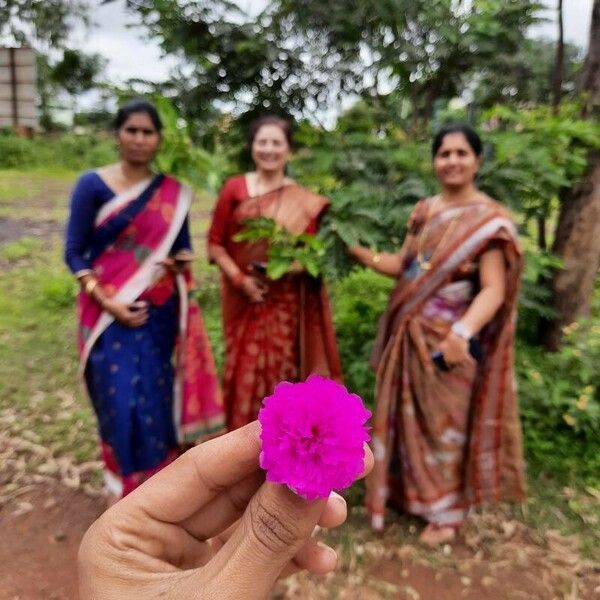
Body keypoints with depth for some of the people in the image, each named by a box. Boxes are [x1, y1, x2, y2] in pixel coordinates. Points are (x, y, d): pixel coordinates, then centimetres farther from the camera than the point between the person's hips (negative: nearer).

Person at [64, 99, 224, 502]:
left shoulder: (173, 193, 3)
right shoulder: (93, 185, -5)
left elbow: (183, 247, 11)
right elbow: (75, 253, -5)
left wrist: (182, 260, -13)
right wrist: (107, 301, -15)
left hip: (159, 312, 2)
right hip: (109, 312, -2)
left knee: (155, 399, 9)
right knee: (119, 401, 2)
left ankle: (154, 481, 32)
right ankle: (123, 484, 27)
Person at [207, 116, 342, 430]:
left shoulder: (305, 201, 3)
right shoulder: (234, 189, 1)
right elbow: (215, 243, 1)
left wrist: (296, 265, -16)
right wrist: (239, 279, -12)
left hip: (287, 303, 1)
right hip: (246, 300, 0)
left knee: (283, 371, 6)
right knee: (246, 372, 3)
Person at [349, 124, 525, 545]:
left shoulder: (489, 219, -13)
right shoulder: (424, 210, 7)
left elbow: (493, 289, -21)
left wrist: (463, 333, -37)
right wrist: (361, 254, -5)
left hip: (447, 340, -6)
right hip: (409, 334, 6)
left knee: (444, 423, 10)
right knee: (409, 419, 19)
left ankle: (446, 510, 33)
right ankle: (411, 491, 43)